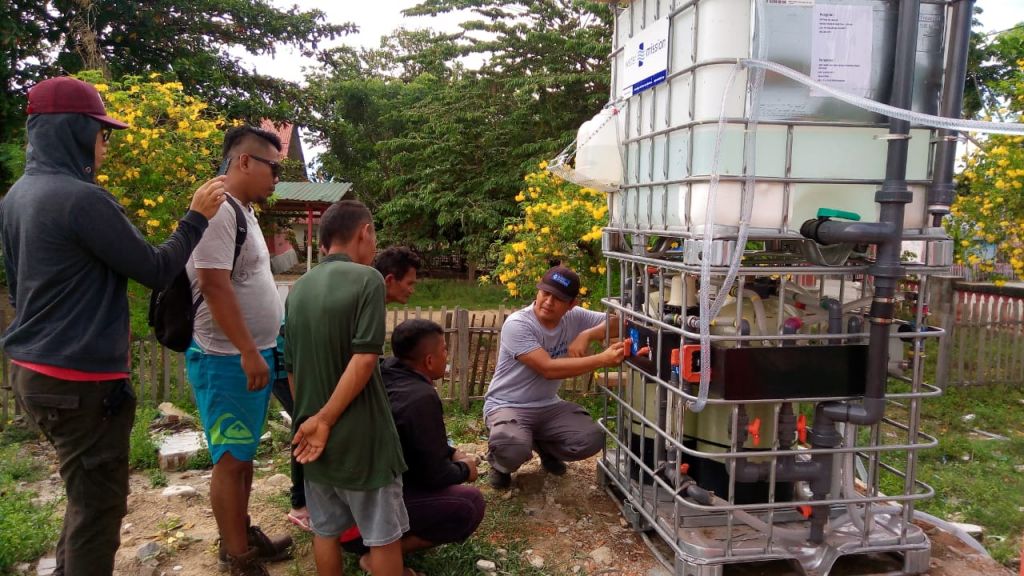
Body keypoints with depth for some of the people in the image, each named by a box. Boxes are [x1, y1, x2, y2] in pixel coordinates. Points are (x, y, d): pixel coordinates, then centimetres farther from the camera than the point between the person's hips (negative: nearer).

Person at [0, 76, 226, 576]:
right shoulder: (82, 199, -20)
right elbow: (157, 271, -15)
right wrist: (197, 218, -5)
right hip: (81, 382, -10)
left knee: (86, 494, 24)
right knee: (98, 504, 5)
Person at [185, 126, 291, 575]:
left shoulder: (243, 212, 14)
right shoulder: (218, 210, -17)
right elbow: (215, 286, -23)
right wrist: (247, 352, -22)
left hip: (252, 355, 10)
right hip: (228, 360, -10)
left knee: (244, 454, 18)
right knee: (231, 459, 1)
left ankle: (242, 535, 32)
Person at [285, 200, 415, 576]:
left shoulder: (298, 289, 6)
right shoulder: (367, 279, -13)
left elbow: (291, 368, 11)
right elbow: (364, 360, -21)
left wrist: (308, 417, 18)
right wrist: (326, 420, -15)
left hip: (311, 432, 7)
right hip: (360, 434, -6)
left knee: (325, 530, 18)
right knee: (384, 534, 7)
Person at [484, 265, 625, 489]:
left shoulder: (574, 317, -7)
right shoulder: (517, 325, -24)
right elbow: (548, 369, -32)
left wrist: (587, 335, -24)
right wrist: (602, 359, -36)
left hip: (548, 406, 5)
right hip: (507, 406, -5)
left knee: (592, 440, -16)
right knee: (514, 448, -36)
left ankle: (545, 446, 18)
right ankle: (500, 461, 5)